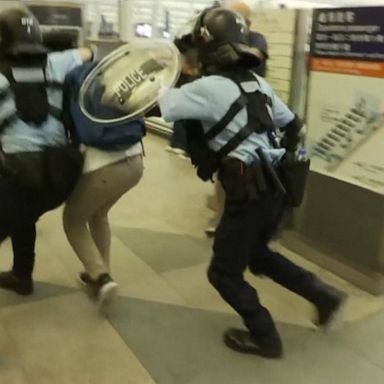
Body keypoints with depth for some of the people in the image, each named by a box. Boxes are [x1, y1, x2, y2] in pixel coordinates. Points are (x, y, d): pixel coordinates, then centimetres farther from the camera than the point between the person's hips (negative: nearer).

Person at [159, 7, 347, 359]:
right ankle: (323, 294, 29)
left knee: (224, 273, 11)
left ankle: (264, 338, 24)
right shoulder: (257, 82, 11)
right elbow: (291, 123, 19)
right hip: (272, 185, 8)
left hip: (249, 191, -8)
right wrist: (286, 156, 34)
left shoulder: (210, 87, -13)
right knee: (256, 254, 29)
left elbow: (159, 105, -13)